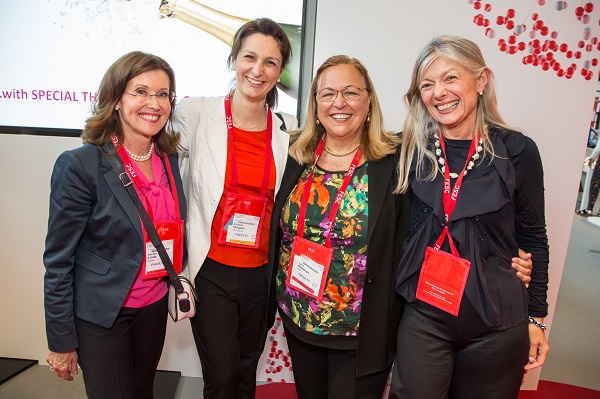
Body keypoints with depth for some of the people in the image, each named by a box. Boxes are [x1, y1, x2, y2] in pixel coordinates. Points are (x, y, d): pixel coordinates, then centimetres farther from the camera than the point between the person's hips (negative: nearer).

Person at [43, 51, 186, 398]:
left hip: (155, 306, 5)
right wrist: (62, 342, -9)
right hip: (101, 315, -5)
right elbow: (58, 261, -14)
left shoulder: (170, 158, -2)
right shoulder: (80, 165, -19)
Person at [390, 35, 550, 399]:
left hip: (498, 326, 0)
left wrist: (536, 318, 6)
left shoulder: (518, 151, -7)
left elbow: (533, 238, 2)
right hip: (424, 317, 1)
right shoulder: (412, 149, -5)